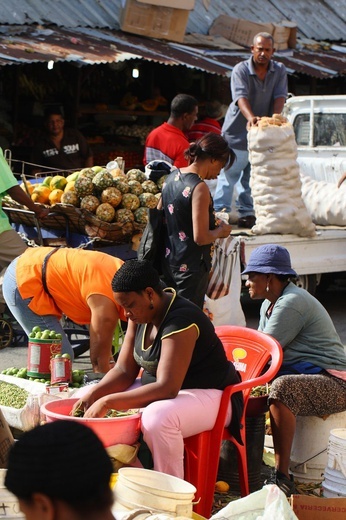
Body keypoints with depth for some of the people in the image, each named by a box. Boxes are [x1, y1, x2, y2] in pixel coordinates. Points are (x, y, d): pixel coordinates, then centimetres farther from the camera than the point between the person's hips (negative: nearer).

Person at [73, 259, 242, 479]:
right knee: (93, 401, 0)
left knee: (157, 417, -39)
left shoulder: (180, 321, -26)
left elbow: (167, 388, -33)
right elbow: (124, 370, 2)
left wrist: (107, 402, -35)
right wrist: (94, 394, -17)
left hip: (209, 395, -9)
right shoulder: (140, 314, 1)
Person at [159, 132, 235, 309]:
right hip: (191, 266, -8)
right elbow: (200, 237, -24)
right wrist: (221, 231, -5)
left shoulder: (172, 177, 4)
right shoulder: (199, 188, -21)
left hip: (168, 261, 8)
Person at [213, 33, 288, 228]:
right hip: (237, 131, -3)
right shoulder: (241, 70, -11)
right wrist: (250, 118, -45)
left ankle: (247, 212, 17)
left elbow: (280, 96, -10)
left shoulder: (280, 71, 1)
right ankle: (220, 212, 7)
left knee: (254, 176, 8)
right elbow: (241, 97, -26)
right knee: (229, 173, 1)